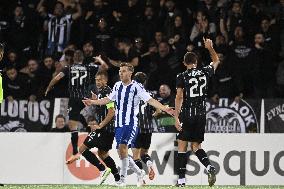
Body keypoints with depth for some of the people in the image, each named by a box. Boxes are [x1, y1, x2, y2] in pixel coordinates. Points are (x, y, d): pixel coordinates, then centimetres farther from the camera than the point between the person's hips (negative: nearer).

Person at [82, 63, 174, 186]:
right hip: (119, 124, 7)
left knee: (123, 146, -22)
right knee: (121, 153, 6)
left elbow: (150, 100, -11)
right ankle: (139, 173, 25)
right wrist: (93, 102, 28)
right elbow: (108, 99, 26)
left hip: (131, 123, -7)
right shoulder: (117, 86, 12)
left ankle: (123, 179, -17)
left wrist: (165, 109, -22)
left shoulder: (136, 87, -6)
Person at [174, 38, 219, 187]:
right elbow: (216, 61, 25)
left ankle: (181, 179, 0)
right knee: (196, 146, 13)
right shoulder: (204, 72, 5)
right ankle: (209, 167, -13)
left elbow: (179, 97, -10)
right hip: (201, 116, 4)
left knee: (182, 145, 4)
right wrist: (210, 48, 28)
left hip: (187, 115, -4)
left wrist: (176, 118, -10)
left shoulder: (182, 77, -5)